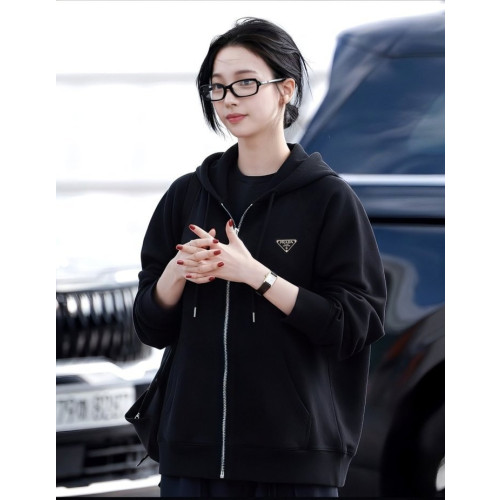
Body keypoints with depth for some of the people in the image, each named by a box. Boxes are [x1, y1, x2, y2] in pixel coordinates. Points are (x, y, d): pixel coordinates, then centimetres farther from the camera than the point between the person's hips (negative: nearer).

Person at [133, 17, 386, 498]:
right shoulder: (187, 195, 9)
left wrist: (255, 274, -16)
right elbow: (150, 326, 12)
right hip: (194, 446, 4)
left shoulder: (329, 198, -3)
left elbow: (355, 325, -9)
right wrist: (178, 273, -8)